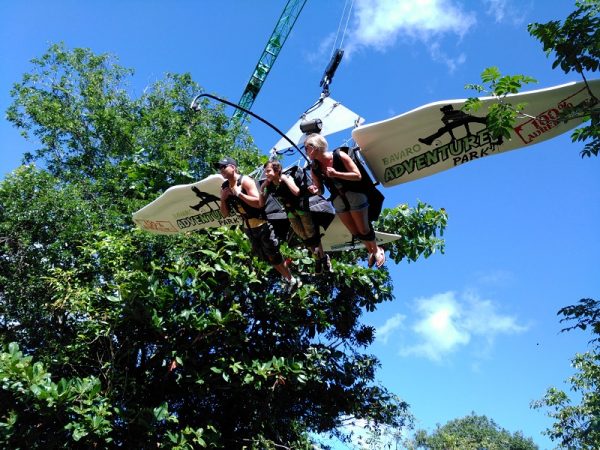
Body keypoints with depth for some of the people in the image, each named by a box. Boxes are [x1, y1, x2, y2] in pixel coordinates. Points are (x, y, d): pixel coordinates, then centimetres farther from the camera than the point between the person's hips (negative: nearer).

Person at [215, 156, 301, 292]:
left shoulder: (245, 181, -17)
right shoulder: (224, 187, 3)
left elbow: (258, 203, -27)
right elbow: (225, 214, 6)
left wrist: (239, 194, -27)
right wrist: (223, 199, -11)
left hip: (262, 225, -7)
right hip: (248, 228, 7)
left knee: (273, 255, -3)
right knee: (267, 258, 15)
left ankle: (293, 280, 12)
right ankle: (287, 277, 33)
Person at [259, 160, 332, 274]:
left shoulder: (287, 178, -23)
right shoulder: (269, 186, -9)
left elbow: (297, 192, -42)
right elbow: (262, 204, -6)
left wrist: (284, 179, -35)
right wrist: (262, 188, -17)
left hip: (302, 208, -5)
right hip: (291, 213, 5)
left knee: (311, 234, -1)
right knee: (304, 238, 11)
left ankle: (324, 258, 17)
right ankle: (318, 259, 26)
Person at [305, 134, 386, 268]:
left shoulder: (339, 156, -19)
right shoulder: (314, 168, -7)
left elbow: (358, 176, -18)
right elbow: (320, 190, 3)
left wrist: (336, 173, -28)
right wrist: (315, 190, -21)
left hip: (354, 195, -4)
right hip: (338, 200, 4)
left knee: (363, 229, 4)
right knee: (354, 232, 13)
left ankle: (378, 250, 31)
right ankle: (370, 251, 39)